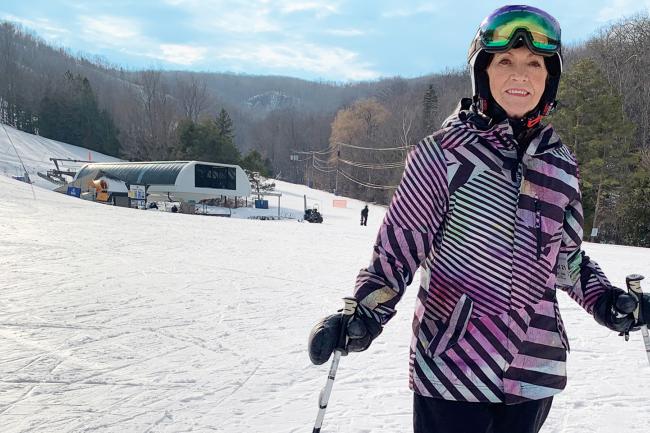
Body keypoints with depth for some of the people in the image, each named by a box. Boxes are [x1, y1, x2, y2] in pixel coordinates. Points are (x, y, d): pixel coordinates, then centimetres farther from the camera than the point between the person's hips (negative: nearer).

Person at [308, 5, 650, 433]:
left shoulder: (561, 163, 4)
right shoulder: (445, 152, -10)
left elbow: (568, 254, 14)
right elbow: (400, 242, -8)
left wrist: (605, 299, -1)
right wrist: (365, 313, -20)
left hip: (535, 371, 5)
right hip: (453, 367, -4)